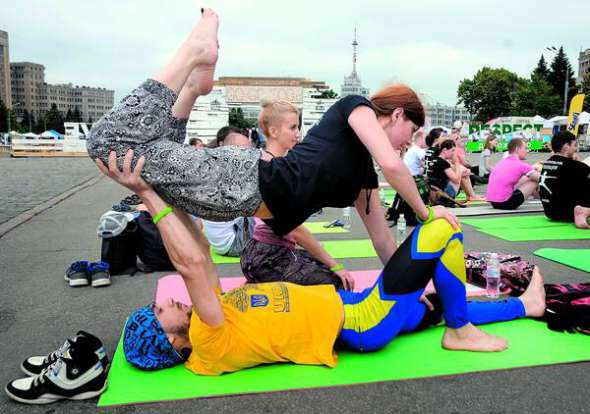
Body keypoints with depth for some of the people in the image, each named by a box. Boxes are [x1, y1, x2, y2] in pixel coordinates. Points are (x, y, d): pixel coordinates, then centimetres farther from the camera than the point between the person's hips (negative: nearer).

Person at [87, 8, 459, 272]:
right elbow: (392, 165, -13)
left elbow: (383, 239, 26)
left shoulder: (364, 172, 24)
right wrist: (426, 213, 1)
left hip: (261, 209, 8)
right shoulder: (356, 108, 4)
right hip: (247, 179, -8)